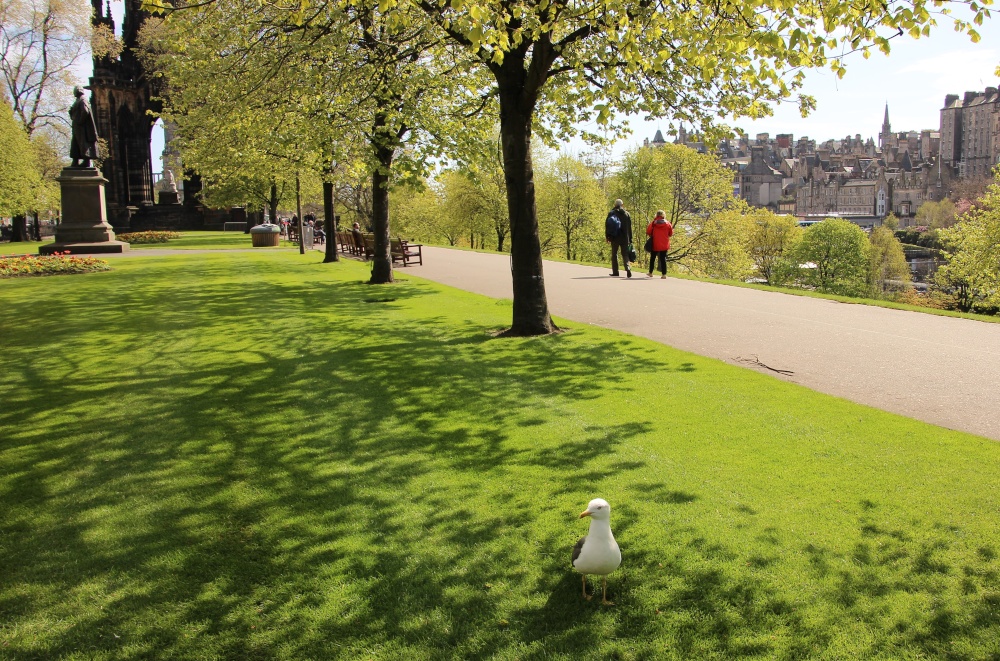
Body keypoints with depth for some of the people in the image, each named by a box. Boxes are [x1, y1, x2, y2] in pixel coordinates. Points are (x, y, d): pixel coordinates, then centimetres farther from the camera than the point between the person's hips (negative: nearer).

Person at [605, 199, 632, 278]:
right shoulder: (626, 214, 5)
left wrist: (607, 237, 3)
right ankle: (628, 269, -16)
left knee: (614, 254, 8)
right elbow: (629, 227, 7)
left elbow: (607, 225, -3)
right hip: (624, 238, 1)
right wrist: (630, 238, 10)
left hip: (614, 237, -1)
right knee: (625, 254, 6)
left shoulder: (611, 213, -1)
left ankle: (615, 272, 4)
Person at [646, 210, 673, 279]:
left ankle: (650, 272, 23)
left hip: (655, 244, 0)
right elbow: (671, 234, 4)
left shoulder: (653, 223, -5)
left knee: (652, 258, 15)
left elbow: (648, 232, -7)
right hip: (664, 245, 0)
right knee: (663, 259, 2)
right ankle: (664, 274, -5)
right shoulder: (668, 224, -1)